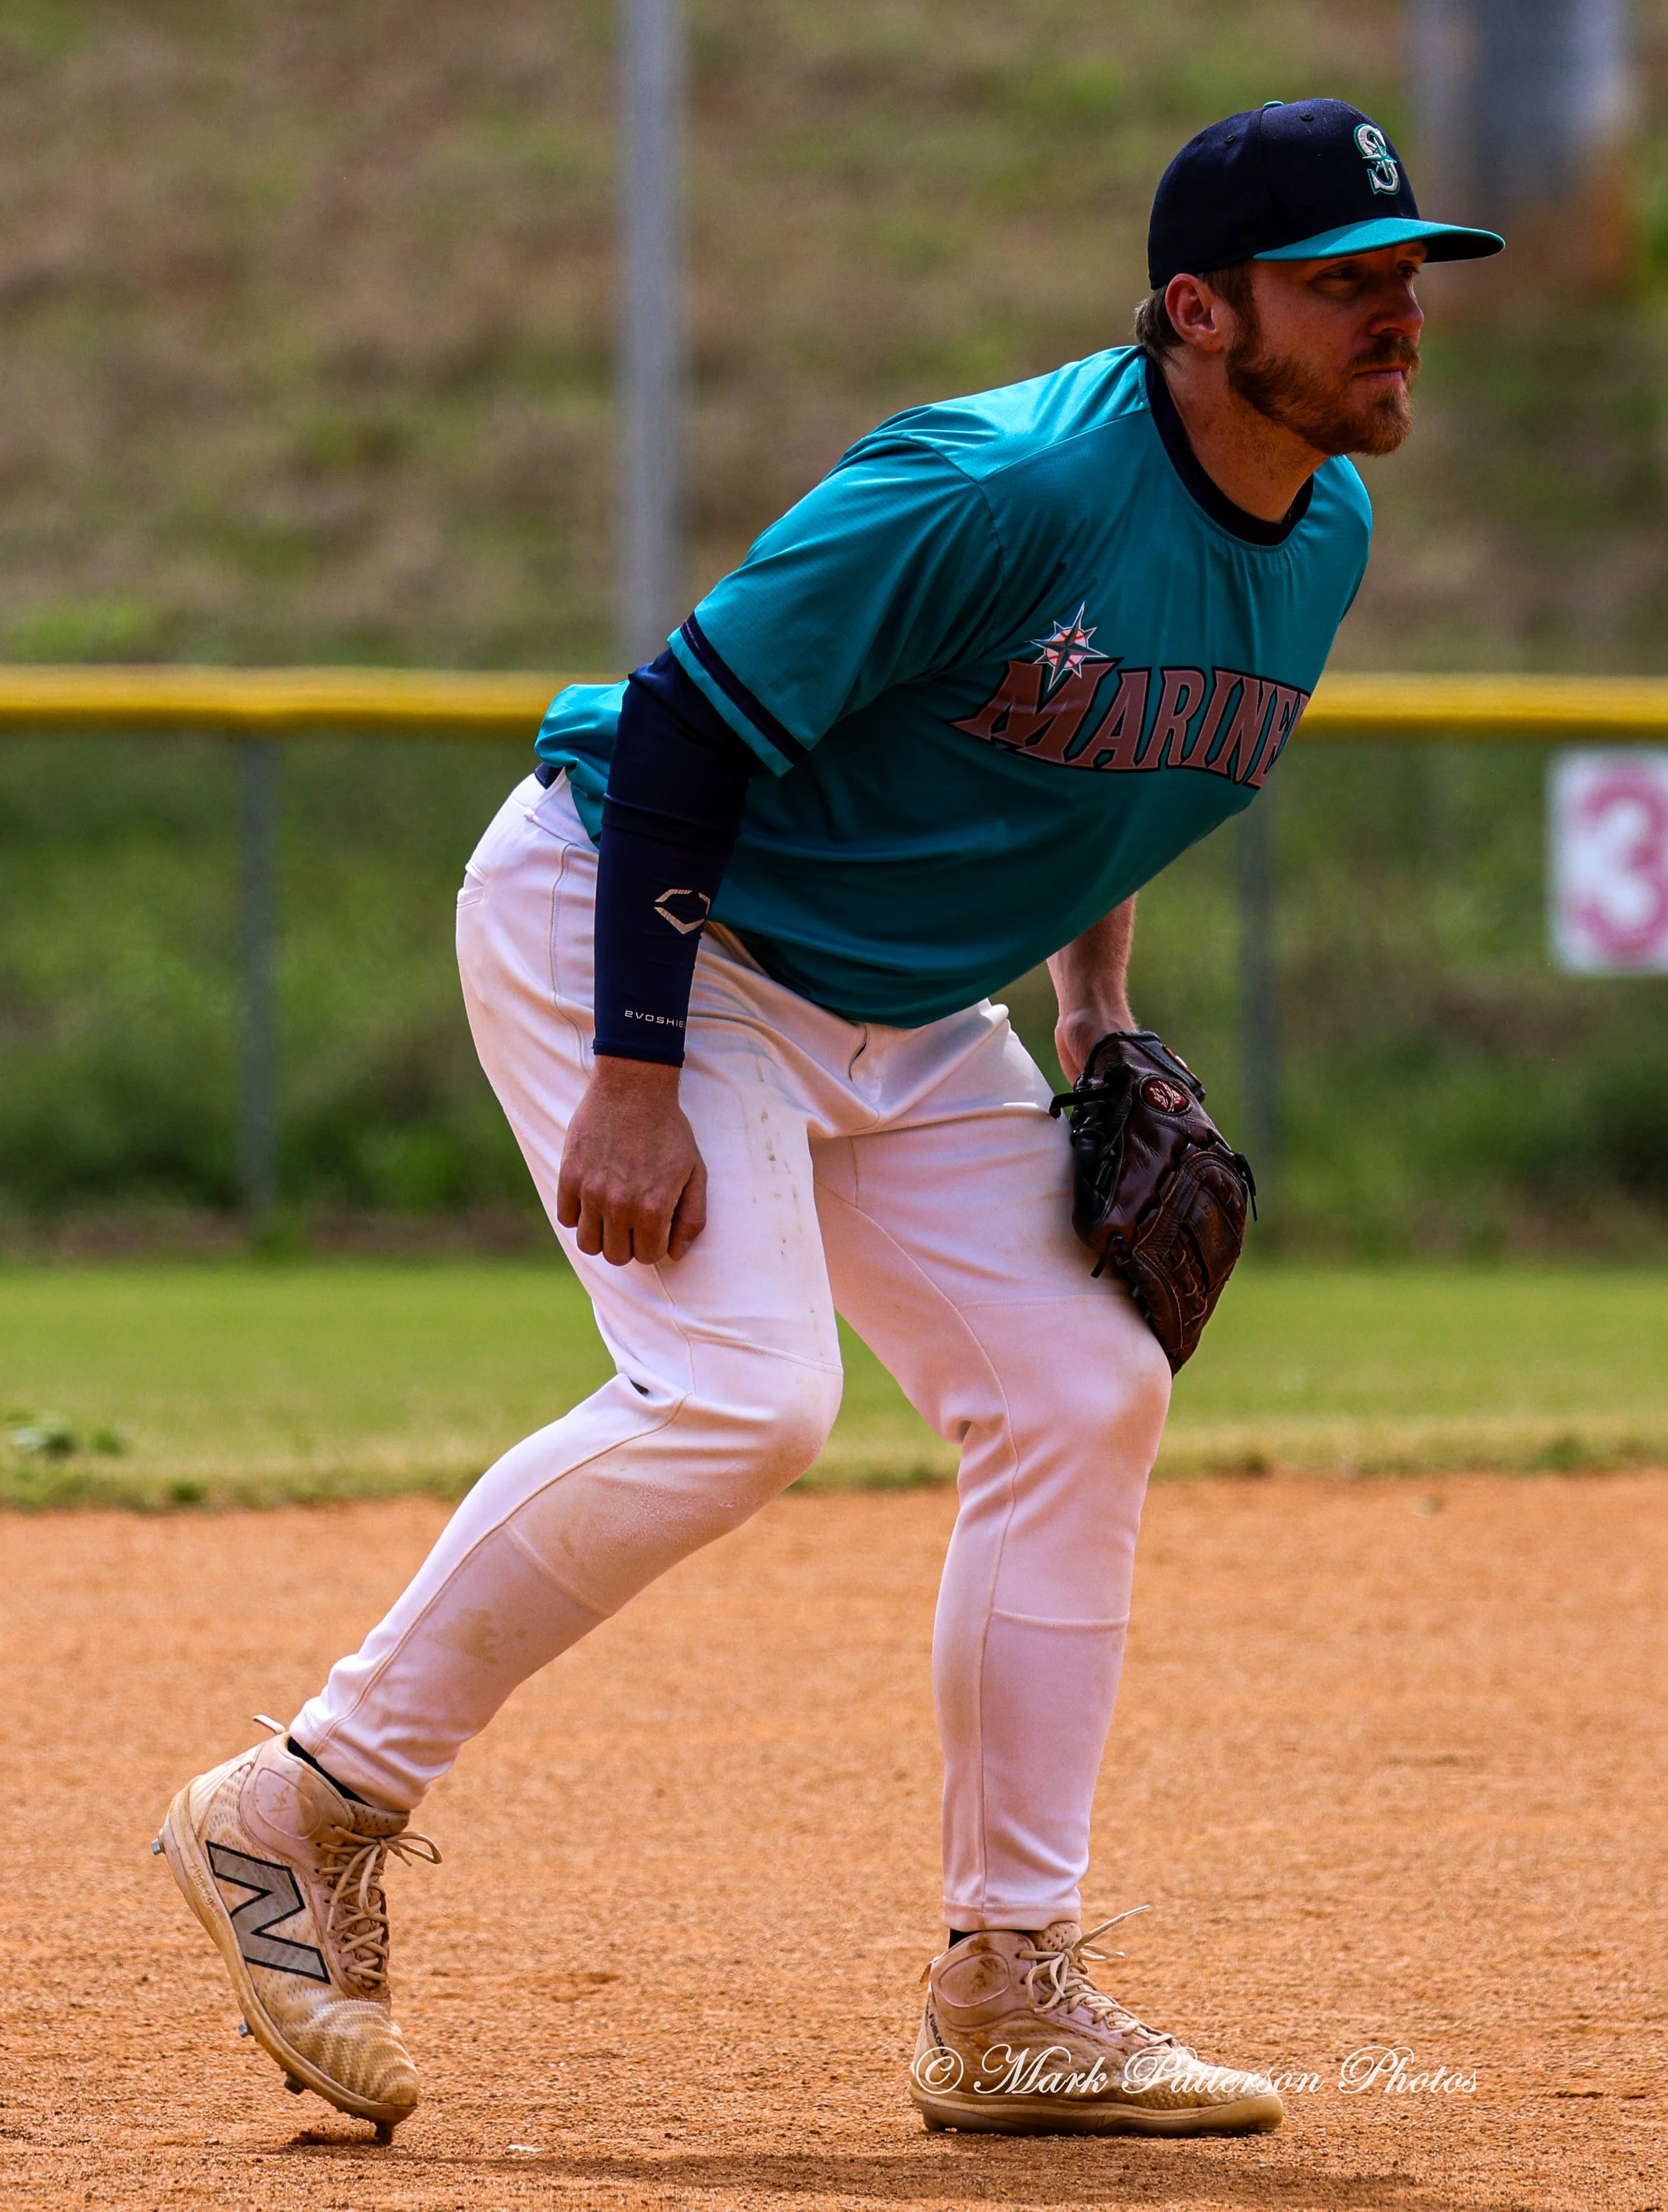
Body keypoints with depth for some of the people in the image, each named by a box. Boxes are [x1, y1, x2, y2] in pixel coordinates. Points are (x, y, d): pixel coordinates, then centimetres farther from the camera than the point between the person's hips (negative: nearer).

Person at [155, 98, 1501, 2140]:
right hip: (620, 919, -9)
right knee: (740, 1391, -25)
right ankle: (305, 1810, -12)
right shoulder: (1005, 490, -28)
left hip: (893, 1007, 9)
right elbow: (690, 717, -25)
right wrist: (633, 1081, -27)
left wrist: (1097, 1015, 5)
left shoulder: (1324, 534, 0)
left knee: (1083, 1395, 0)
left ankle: (1011, 2005, 7)